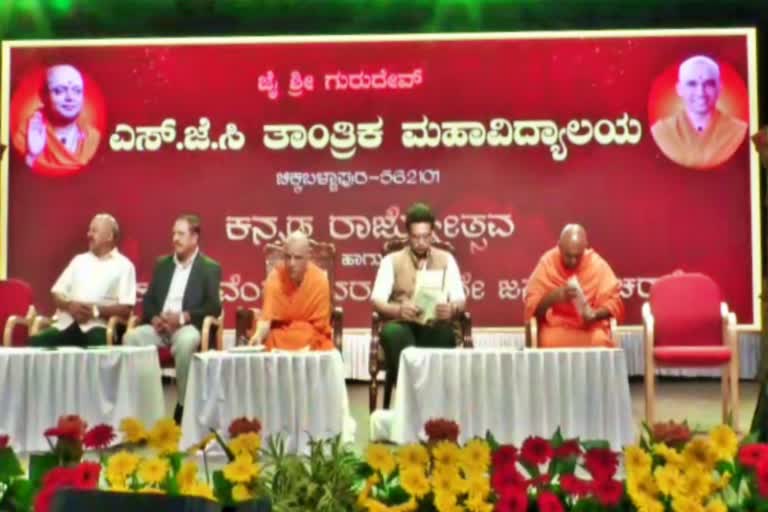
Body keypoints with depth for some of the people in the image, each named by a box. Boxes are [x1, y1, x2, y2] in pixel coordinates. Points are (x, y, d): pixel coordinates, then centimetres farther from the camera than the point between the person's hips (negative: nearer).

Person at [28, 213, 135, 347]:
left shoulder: (123, 266, 7)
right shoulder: (79, 260, 23)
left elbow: (126, 309, -4)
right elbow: (57, 293, 16)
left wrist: (96, 310, -17)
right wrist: (70, 305, -6)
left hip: (97, 326, -5)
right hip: (67, 323, 5)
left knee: (100, 343, -40)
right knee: (36, 342, -24)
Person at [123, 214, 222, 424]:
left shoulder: (210, 268, 5)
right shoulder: (162, 264, 19)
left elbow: (214, 307, -5)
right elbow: (148, 299, 15)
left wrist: (182, 317, -19)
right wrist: (154, 318, -8)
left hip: (188, 326, -4)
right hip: (159, 326, 4)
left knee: (185, 343, -38)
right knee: (131, 337, -25)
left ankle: (183, 406, -25)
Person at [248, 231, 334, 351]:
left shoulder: (320, 279, -12)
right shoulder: (275, 277, -12)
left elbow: (320, 324, -6)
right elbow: (266, 317, -17)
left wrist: (307, 347, -20)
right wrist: (258, 335, -37)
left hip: (312, 339, 0)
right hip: (280, 338, 0)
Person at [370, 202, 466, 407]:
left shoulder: (446, 259, 15)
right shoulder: (391, 261, 11)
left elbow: (459, 299, 6)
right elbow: (377, 300, 0)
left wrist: (451, 309, -20)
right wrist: (398, 310, -23)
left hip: (435, 327, 1)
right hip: (404, 326, -1)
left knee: (446, 335, -36)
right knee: (391, 332, -37)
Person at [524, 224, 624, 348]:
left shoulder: (597, 264, -3)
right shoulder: (547, 263, -5)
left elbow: (614, 302, 0)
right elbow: (532, 305, -6)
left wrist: (596, 314, -20)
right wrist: (554, 297, -25)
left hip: (591, 326, 1)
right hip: (555, 326, -1)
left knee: (600, 342, -30)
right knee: (549, 342, -32)